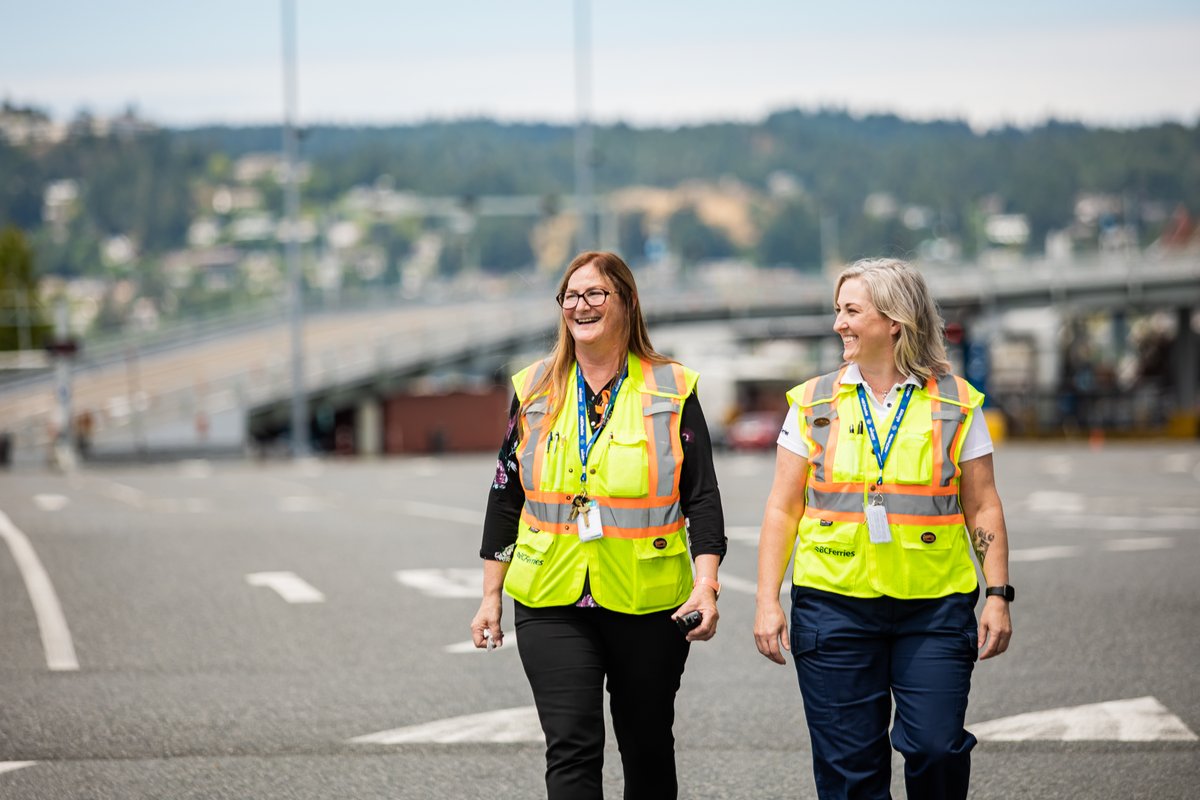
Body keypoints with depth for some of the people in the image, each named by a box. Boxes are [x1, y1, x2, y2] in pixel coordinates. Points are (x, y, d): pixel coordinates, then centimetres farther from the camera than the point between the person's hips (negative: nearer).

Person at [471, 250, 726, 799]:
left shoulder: (672, 390, 2)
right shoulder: (535, 391, 8)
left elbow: (702, 497, 0)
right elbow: (506, 497, 11)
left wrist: (706, 584, -12)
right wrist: (491, 595, 8)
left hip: (647, 605, -1)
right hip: (552, 604, 1)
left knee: (648, 748, 10)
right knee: (571, 748, -10)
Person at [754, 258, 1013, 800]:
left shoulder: (955, 403, 5)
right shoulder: (813, 404, 7)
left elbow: (982, 506, 6)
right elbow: (783, 508, 7)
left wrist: (998, 595, -1)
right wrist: (767, 601, 0)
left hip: (935, 610, -1)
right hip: (835, 606, 1)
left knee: (936, 748, -9)